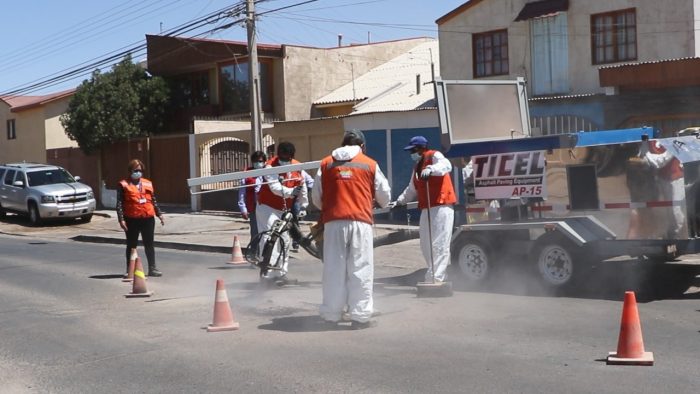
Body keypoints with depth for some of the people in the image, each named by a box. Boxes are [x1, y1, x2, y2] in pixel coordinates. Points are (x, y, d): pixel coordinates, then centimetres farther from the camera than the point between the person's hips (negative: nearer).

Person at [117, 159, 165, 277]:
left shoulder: (148, 183, 13)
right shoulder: (123, 185, 0)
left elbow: (154, 201, 19)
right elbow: (119, 204, -5)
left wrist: (159, 214, 13)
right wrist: (121, 219, -13)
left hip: (148, 218, 3)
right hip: (132, 220, -3)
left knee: (149, 244, 7)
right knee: (132, 245, 7)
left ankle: (152, 268, 12)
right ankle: (130, 270, 14)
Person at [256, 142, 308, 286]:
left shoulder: (297, 167, -2)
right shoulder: (270, 166, -17)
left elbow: (302, 187, 8)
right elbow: (275, 187, -30)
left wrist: (303, 206, 11)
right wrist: (291, 192, -43)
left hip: (284, 209, 6)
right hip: (267, 208, -6)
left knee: (285, 241, 12)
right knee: (269, 239, -18)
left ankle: (281, 273, 24)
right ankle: (269, 274, -23)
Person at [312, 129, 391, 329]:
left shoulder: (326, 164, 10)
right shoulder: (370, 165, 8)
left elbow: (316, 196, 12)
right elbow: (384, 195, 15)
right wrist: (383, 205, 38)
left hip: (333, 221, 2)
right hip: (360, 221, -2)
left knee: (334, 269, 6)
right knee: (360, 269, 2)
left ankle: (331, 315, 11)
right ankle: (360, 316, 1)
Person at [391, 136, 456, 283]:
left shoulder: (435, 156, -3)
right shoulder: (417, 166, 23)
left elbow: (446, 165, -27)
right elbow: (412, 189, 33)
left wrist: (430, 169, -43)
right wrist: (399, 201, 27)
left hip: (441, 206, -9)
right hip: (426, 208, 9)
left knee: (439, 244, -12)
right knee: (426, 245, 10)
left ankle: (435, 278, -18)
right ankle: (440, 276, 19)